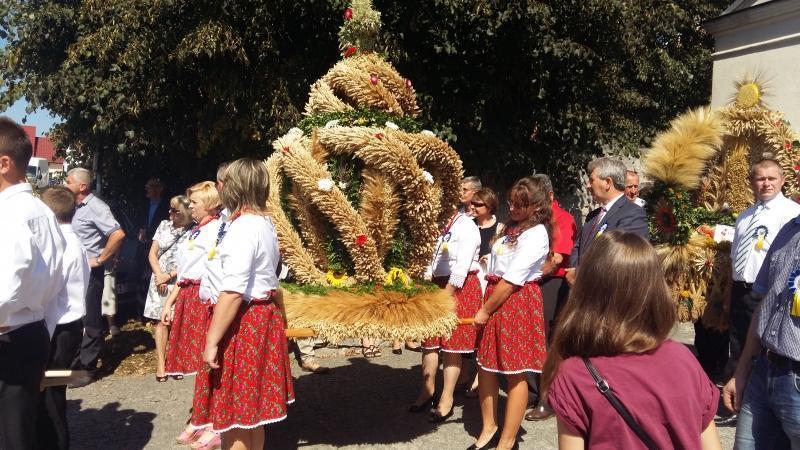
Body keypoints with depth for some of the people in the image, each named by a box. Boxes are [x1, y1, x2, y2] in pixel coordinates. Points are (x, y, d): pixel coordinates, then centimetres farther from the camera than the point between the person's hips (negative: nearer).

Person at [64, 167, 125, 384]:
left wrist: (99, 260, -19)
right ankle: (76, 362, 27)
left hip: (89, 272, -9)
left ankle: (87, 368, 10)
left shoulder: (95, 207, -15)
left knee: (90, 321, 1)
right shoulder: (76, 206, 10)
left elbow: (118, 234, -26)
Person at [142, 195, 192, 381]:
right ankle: (161, 364, 2)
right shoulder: (164, 225, 7)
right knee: (161, 321, 0)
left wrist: (169, 276, -9)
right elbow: (152, 254, 8)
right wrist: (159, 276, -4)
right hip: (160, 280, 3)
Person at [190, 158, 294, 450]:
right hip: (263, 317, 10)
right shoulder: (265, 224, 11)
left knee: (232, 413, 2)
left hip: (241, 323, -9)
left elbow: (232, 292, -24)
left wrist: (212, 341, -21)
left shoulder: (242, 228, -18)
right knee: (252, 409, 20)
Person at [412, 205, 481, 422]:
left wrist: (445, 296, -19)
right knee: (430, 340, 10)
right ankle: (427, 391, 24)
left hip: (460, 288, -7)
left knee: (452, 344, 0)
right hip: (438, 285, 7)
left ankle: (446, 400, 8)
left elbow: (461, 268, -18)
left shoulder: (467, 226, -13)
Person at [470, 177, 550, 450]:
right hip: (495, 296, 9)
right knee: (485, 365, 12)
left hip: (517, 302, -9)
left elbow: (512, 279, -16)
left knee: (515, 374, 1)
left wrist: (485, 311, -11)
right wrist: (485, 307, 8)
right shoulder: (513, 228, 15)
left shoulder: (536, 234, -13)